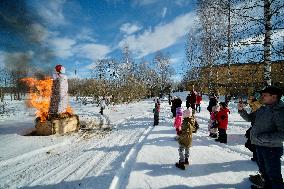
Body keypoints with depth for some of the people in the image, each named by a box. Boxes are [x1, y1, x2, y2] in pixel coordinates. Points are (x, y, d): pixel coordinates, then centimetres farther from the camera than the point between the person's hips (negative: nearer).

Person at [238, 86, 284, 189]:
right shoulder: (262, 109, 3)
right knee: (263, 170, 26)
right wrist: (241, 110, -3)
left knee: (273, 174, 6)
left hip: (271, 148, -8)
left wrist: (262, 137, -26)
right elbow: (249, 118, 13)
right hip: (260, 146, 8)